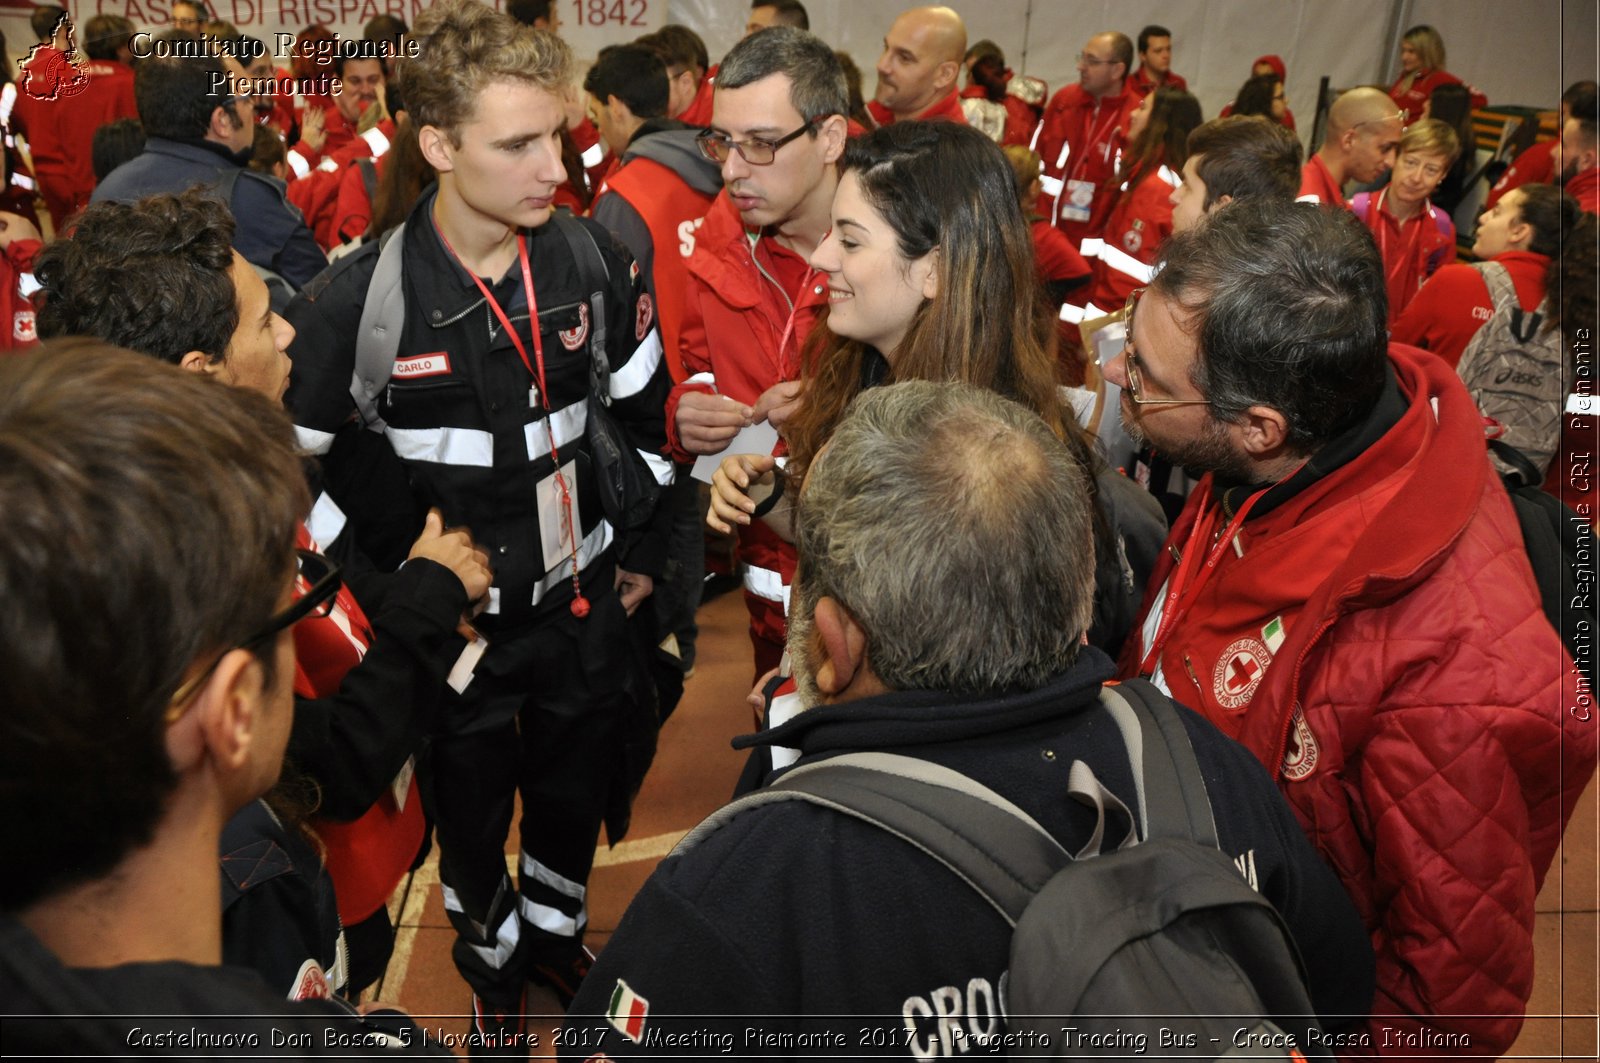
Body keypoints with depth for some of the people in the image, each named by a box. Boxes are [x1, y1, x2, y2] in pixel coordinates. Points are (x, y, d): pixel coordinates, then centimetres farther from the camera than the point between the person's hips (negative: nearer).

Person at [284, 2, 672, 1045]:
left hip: (582, 605, 3)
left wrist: (642, 551, 7)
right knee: (471, 812, 19)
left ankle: (555, 933, 53)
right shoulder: (356, 301, -18)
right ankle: (493, 963, 49)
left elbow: (647, 414, 4)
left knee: (575, 794, 22)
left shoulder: (598, 262, -10)